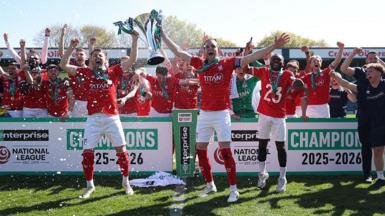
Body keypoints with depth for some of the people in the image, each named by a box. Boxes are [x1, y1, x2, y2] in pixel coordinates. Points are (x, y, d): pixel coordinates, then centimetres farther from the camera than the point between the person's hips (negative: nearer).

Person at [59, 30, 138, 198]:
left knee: (121, 150, 1)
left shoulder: (113, 71, 9)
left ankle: (126, 182, 18)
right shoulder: (86, 73, 10)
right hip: (93, 119, 1)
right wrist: (72, 47, 1)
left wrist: (134, 40, -1)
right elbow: (64, 65, 8)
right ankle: (90, 185, 15)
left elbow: (132, 60, 6)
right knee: (87, 152, -1)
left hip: (112, 117, 0)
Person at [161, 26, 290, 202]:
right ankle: (210, 185, 25)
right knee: (200, 150, 8)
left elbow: (251, 57, -8)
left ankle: (233, 189, 3)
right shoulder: (199, 64, 3)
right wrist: (162, 34, 9)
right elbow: (178, 51, 7)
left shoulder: (227, 63, -4)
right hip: (204, 114, 4)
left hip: (221, 114, -4)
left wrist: (274, 46, -13)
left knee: (225, 151, -5)